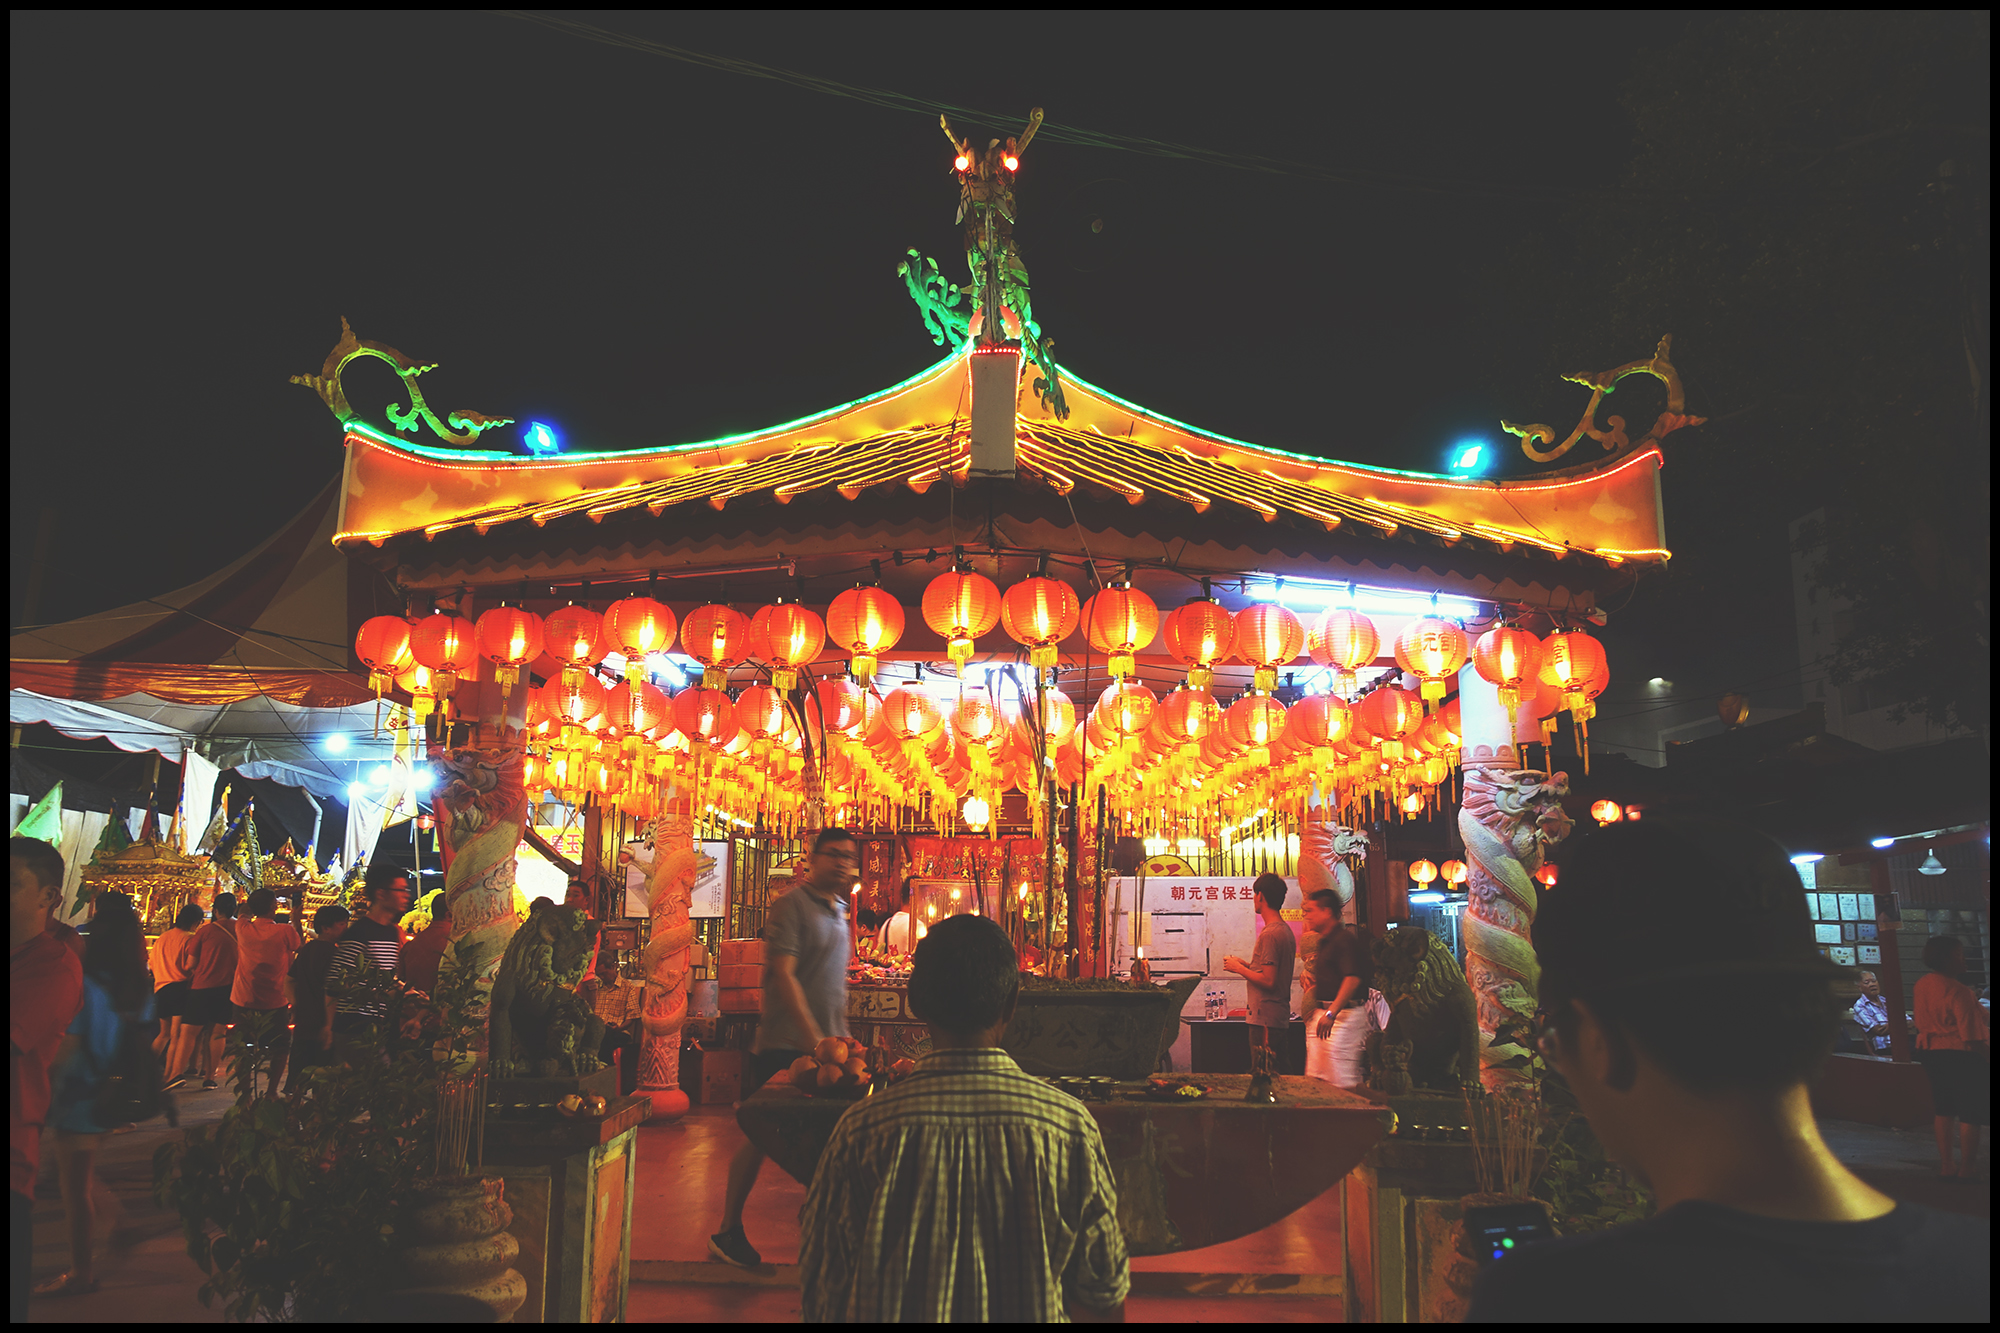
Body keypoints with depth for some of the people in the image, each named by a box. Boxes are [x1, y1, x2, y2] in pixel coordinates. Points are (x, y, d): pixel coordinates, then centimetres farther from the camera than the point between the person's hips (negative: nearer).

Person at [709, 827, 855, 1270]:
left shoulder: (839, 911, 15)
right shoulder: (793, 905, -11)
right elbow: (783, 974, -18)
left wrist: (842, 1034, 15)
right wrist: (812, 1036, -23)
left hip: (827, 1043, 7)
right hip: (785, 1045, -7)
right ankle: (728, 1230, 14)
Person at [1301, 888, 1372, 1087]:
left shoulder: (1345, 939, -13)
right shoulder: (1325, 942, 18)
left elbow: (1353, 978, -24)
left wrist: (1331, 1013, -29)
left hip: (1342, 1014, -10)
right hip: (1324, 1013, 10)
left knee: (1341, 1081, -9)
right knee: (1316, 1079, 9)